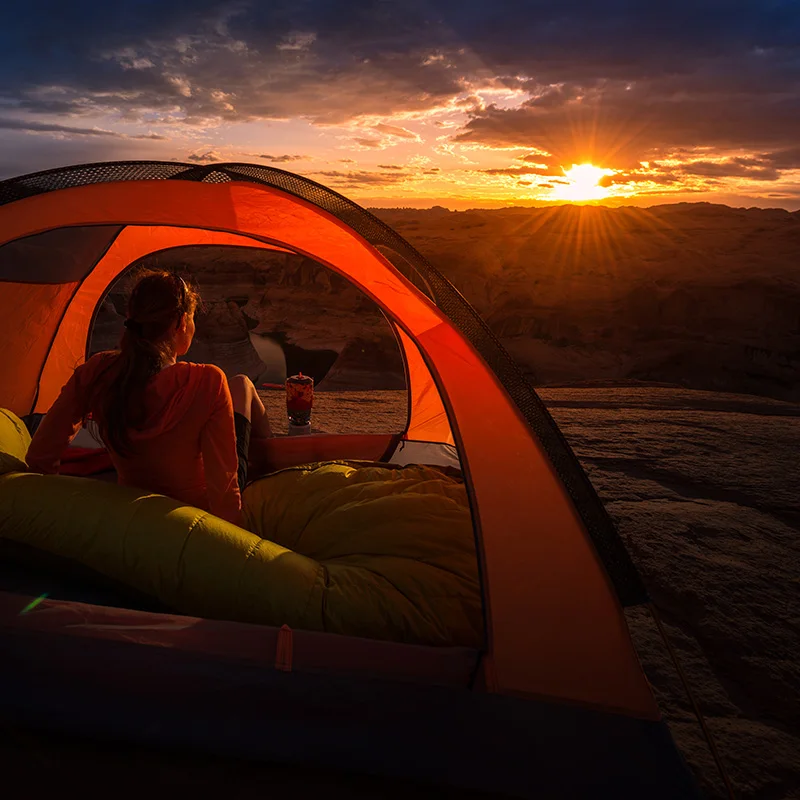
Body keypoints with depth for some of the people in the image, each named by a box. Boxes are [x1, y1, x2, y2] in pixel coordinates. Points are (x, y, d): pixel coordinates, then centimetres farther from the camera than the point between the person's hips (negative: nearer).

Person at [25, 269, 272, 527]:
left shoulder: (95, 373, -16)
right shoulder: (207, 383, -28)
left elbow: (39, 458, -10)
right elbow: (223, 484, -27)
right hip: (201, 511, -4)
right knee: (241, 384, 17)